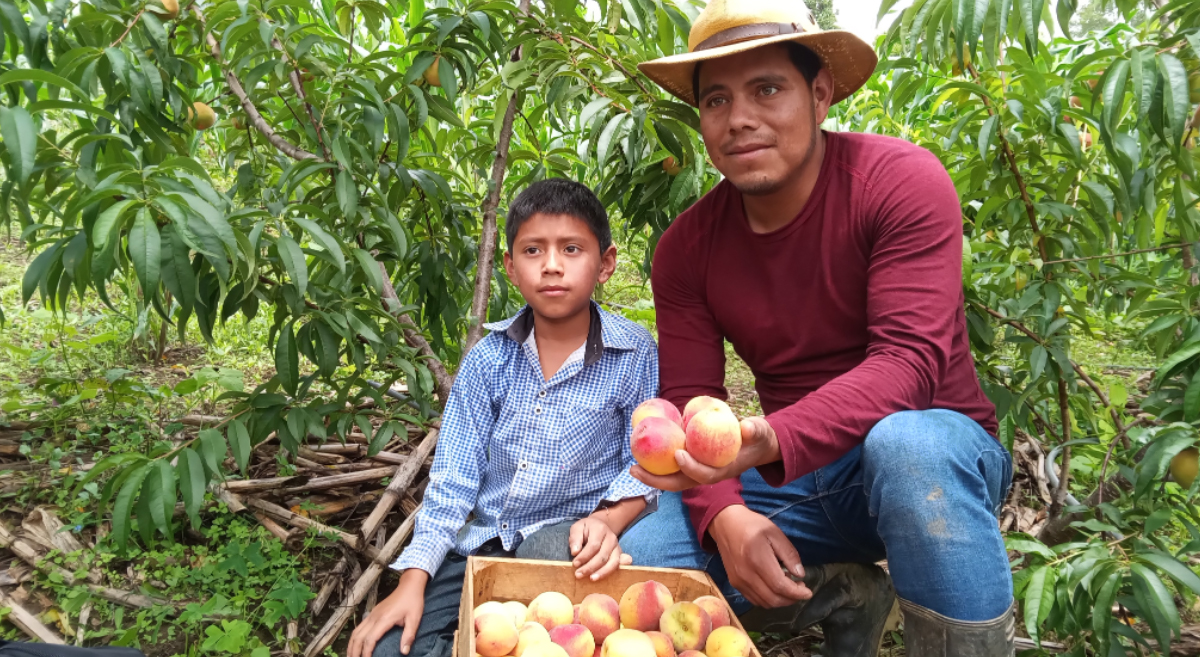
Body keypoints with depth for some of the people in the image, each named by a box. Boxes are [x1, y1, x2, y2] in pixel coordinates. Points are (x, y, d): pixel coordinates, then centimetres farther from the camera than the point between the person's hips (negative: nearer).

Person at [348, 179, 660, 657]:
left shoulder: (634, 354, -7)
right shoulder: (489, 359, 0)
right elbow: (453, 473, 0)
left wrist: (607, 520, -25)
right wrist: (413, 580, -7)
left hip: (567, 534, -2)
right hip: (485, 537, 2)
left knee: (551, 548, -37)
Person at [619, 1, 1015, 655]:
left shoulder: (902, 179, -16)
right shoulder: (687, 247, -3)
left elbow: (910, 359, -26)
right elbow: (688, 401, -4)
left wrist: (771, 440, -42)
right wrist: (723, 513, -25)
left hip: (937, 453, -4)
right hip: (795, 476, 5)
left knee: (905, 445, -40)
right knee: (639, 555, -15)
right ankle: (841, 594, 7)